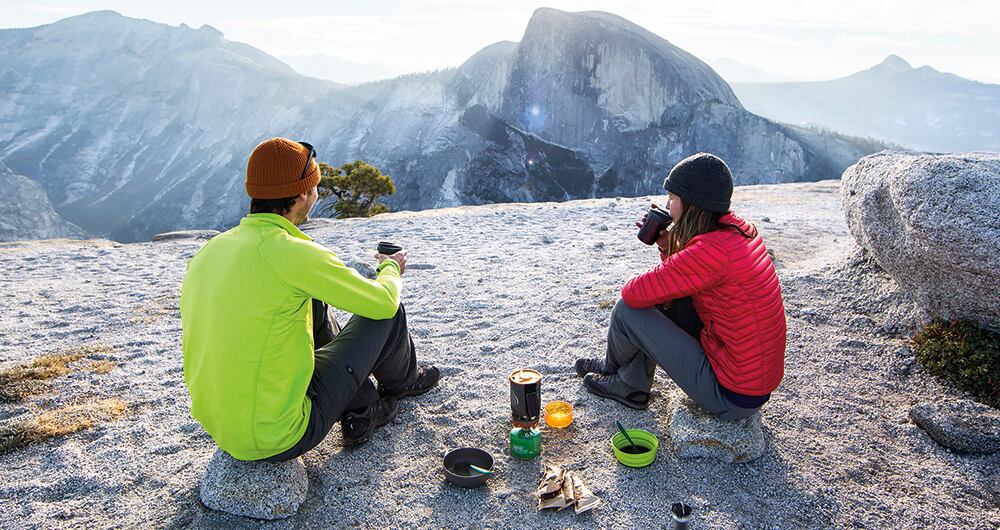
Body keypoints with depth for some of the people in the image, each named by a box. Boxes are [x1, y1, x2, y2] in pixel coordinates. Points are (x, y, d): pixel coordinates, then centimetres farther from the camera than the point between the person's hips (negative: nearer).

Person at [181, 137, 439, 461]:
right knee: (388, 314, 0)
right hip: (281, 439, -7)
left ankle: (362, 411, 29)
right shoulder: (293, 253, -22)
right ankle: (402, 382, 34)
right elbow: (384, 303, -11)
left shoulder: (209, 250, 1)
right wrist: (391, 269, 13)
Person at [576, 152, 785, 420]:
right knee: (662, 294, 12)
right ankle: (630, 384, 23)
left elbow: (634, 293, -22)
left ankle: (612, 368, 26)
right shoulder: (737, 227, 1)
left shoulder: (712, 251, -28)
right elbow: (678, 276, 15)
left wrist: (633, 287, 1)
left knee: (627, 309, -9)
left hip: (732, 396, -9)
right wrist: (666, 242, -1)